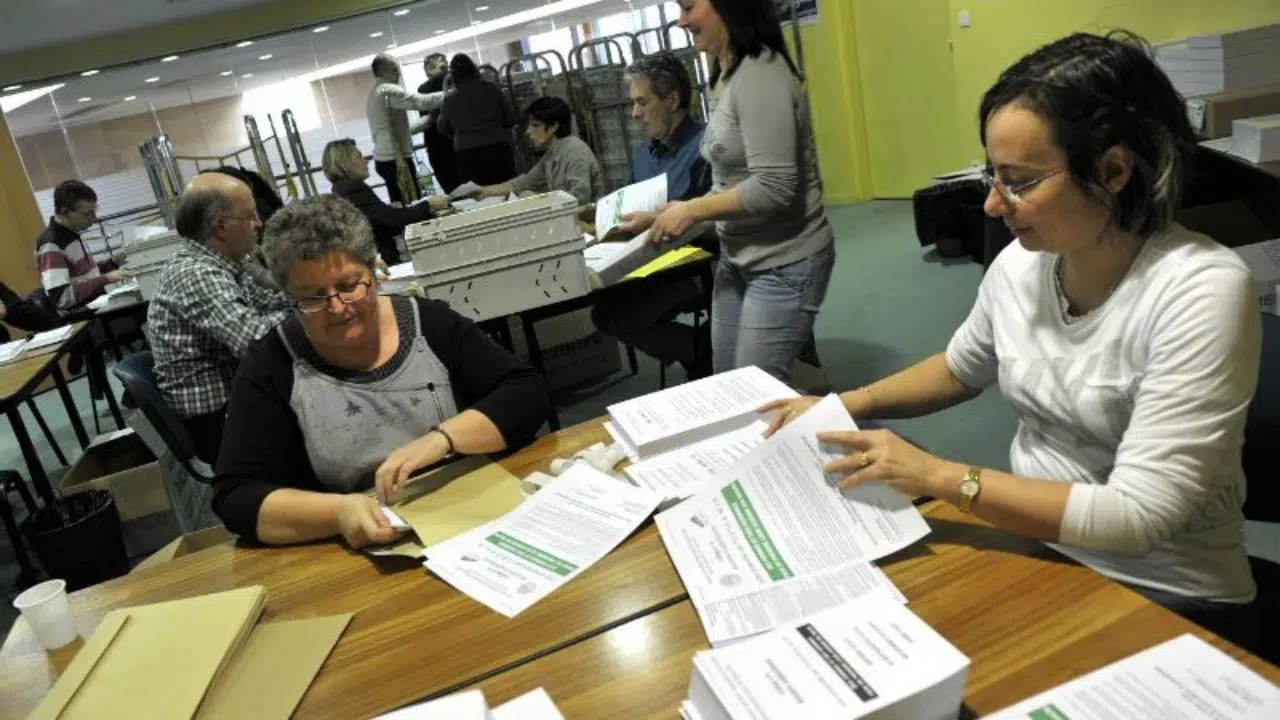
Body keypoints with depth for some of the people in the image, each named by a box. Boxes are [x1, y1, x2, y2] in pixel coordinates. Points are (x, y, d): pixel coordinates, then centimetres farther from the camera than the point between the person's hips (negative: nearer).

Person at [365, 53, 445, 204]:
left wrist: (430, 118, 19)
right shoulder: (388, 90, -9)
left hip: (384, 159, 10)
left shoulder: (373, 96, 22)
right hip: (396, 159, -10)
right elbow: (422, 102, -20)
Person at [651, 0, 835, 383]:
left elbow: (773, 188, -25)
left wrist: (691, 210, -15)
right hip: (738, 258, 9)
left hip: (784, 264, -9)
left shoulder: (759, 74, -19)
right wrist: (670, 214, 4)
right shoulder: (727, 77, 8)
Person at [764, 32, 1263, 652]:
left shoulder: (1200, 291, -23)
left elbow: (1138, 515, -26)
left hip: (1166, 601, -5)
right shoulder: (1020, 263, -5)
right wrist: (843, 407, 1)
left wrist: (935, 474, -27)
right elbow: (960, 369, 15)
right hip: (1031, 538, 5)